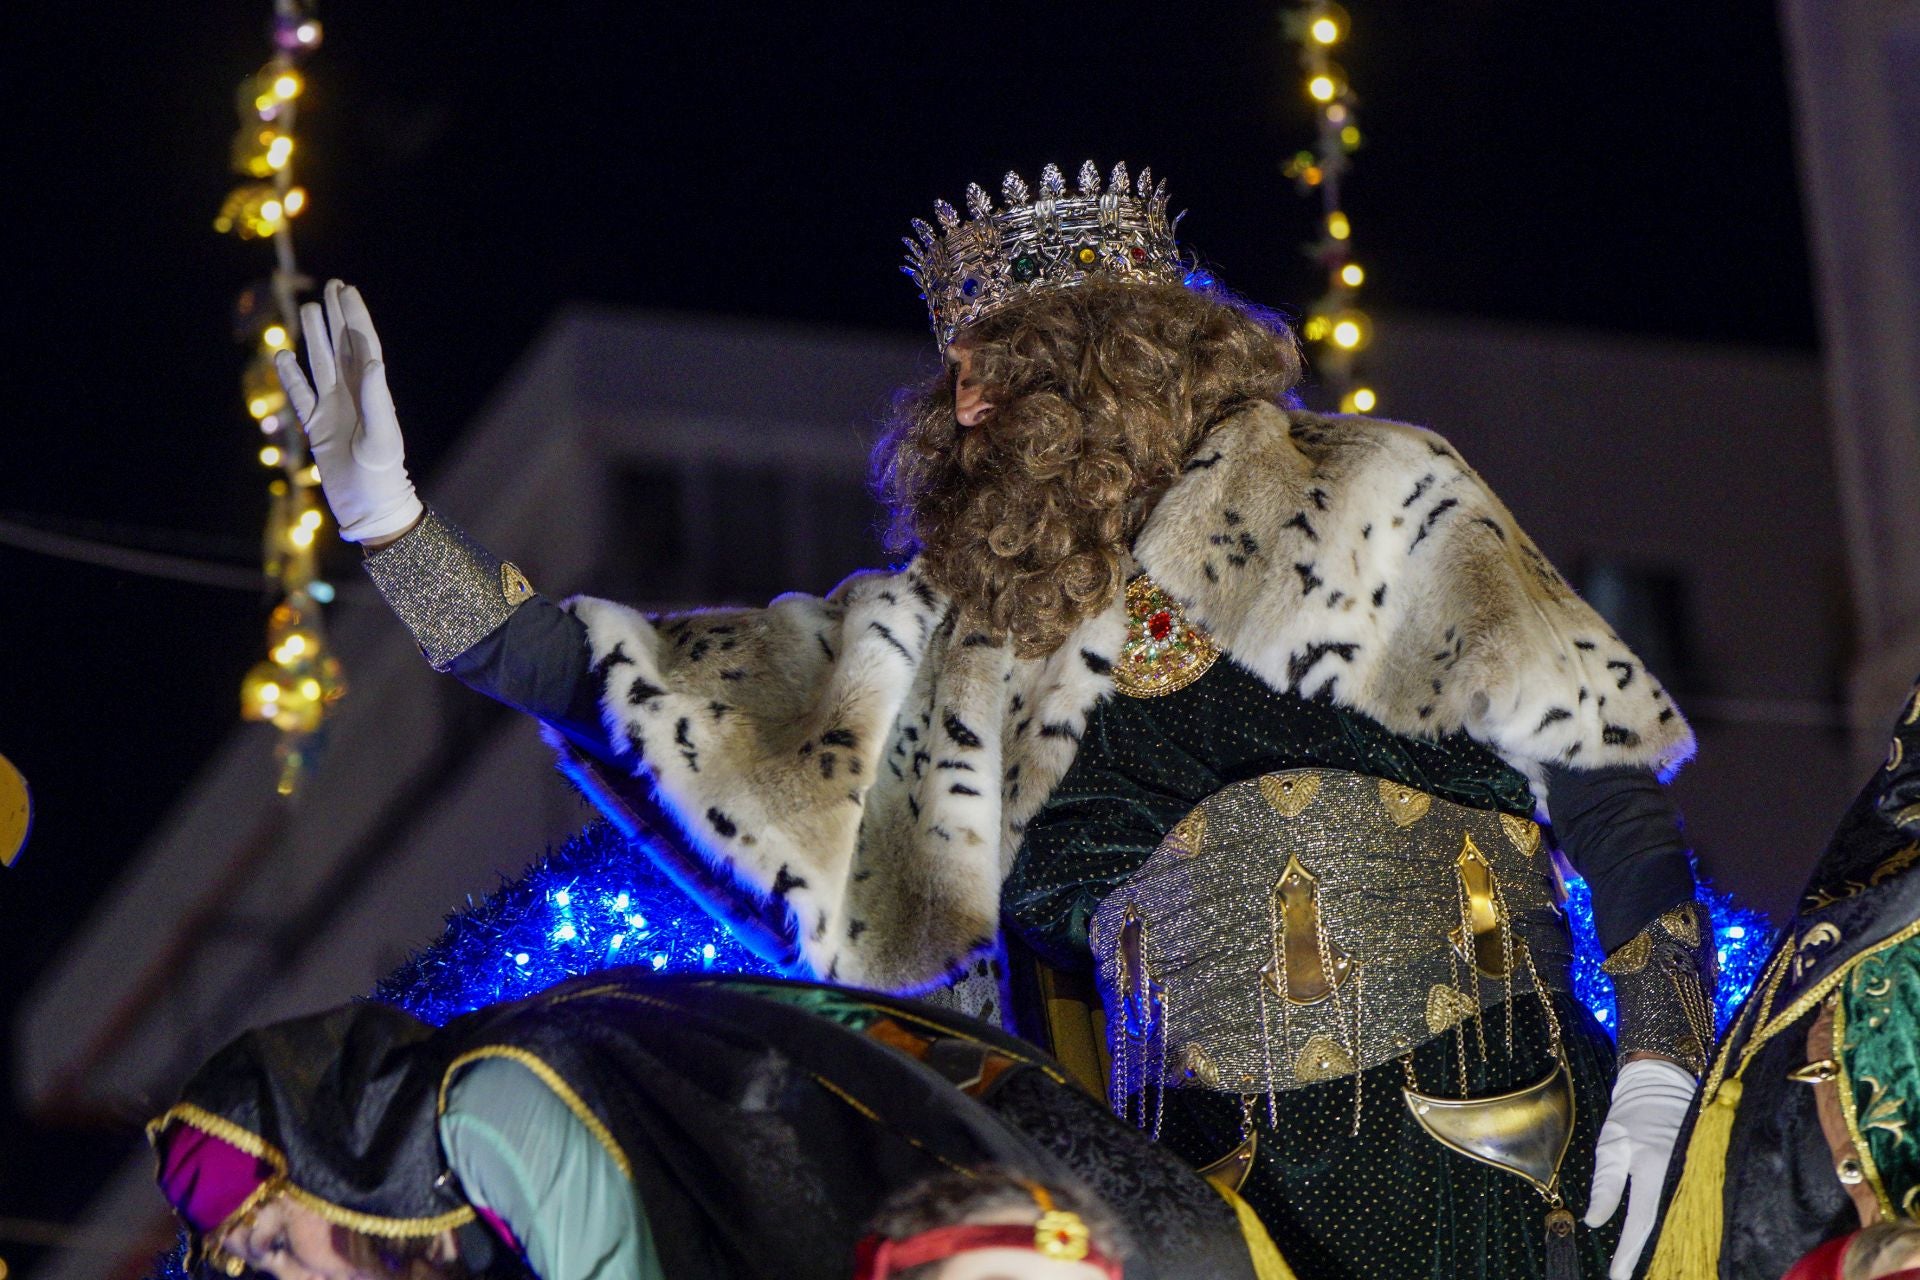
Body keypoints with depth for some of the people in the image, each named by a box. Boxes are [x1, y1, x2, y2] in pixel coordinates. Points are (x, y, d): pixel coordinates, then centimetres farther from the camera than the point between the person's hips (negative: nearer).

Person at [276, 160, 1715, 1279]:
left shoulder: (1373, 496, 7)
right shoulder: (964, 623, 15)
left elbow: (1607, 776, 4)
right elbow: (681, 692, 12)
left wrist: (1663, 1055, -8)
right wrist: (395, 531, 6)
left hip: (1463, 1152, -3)